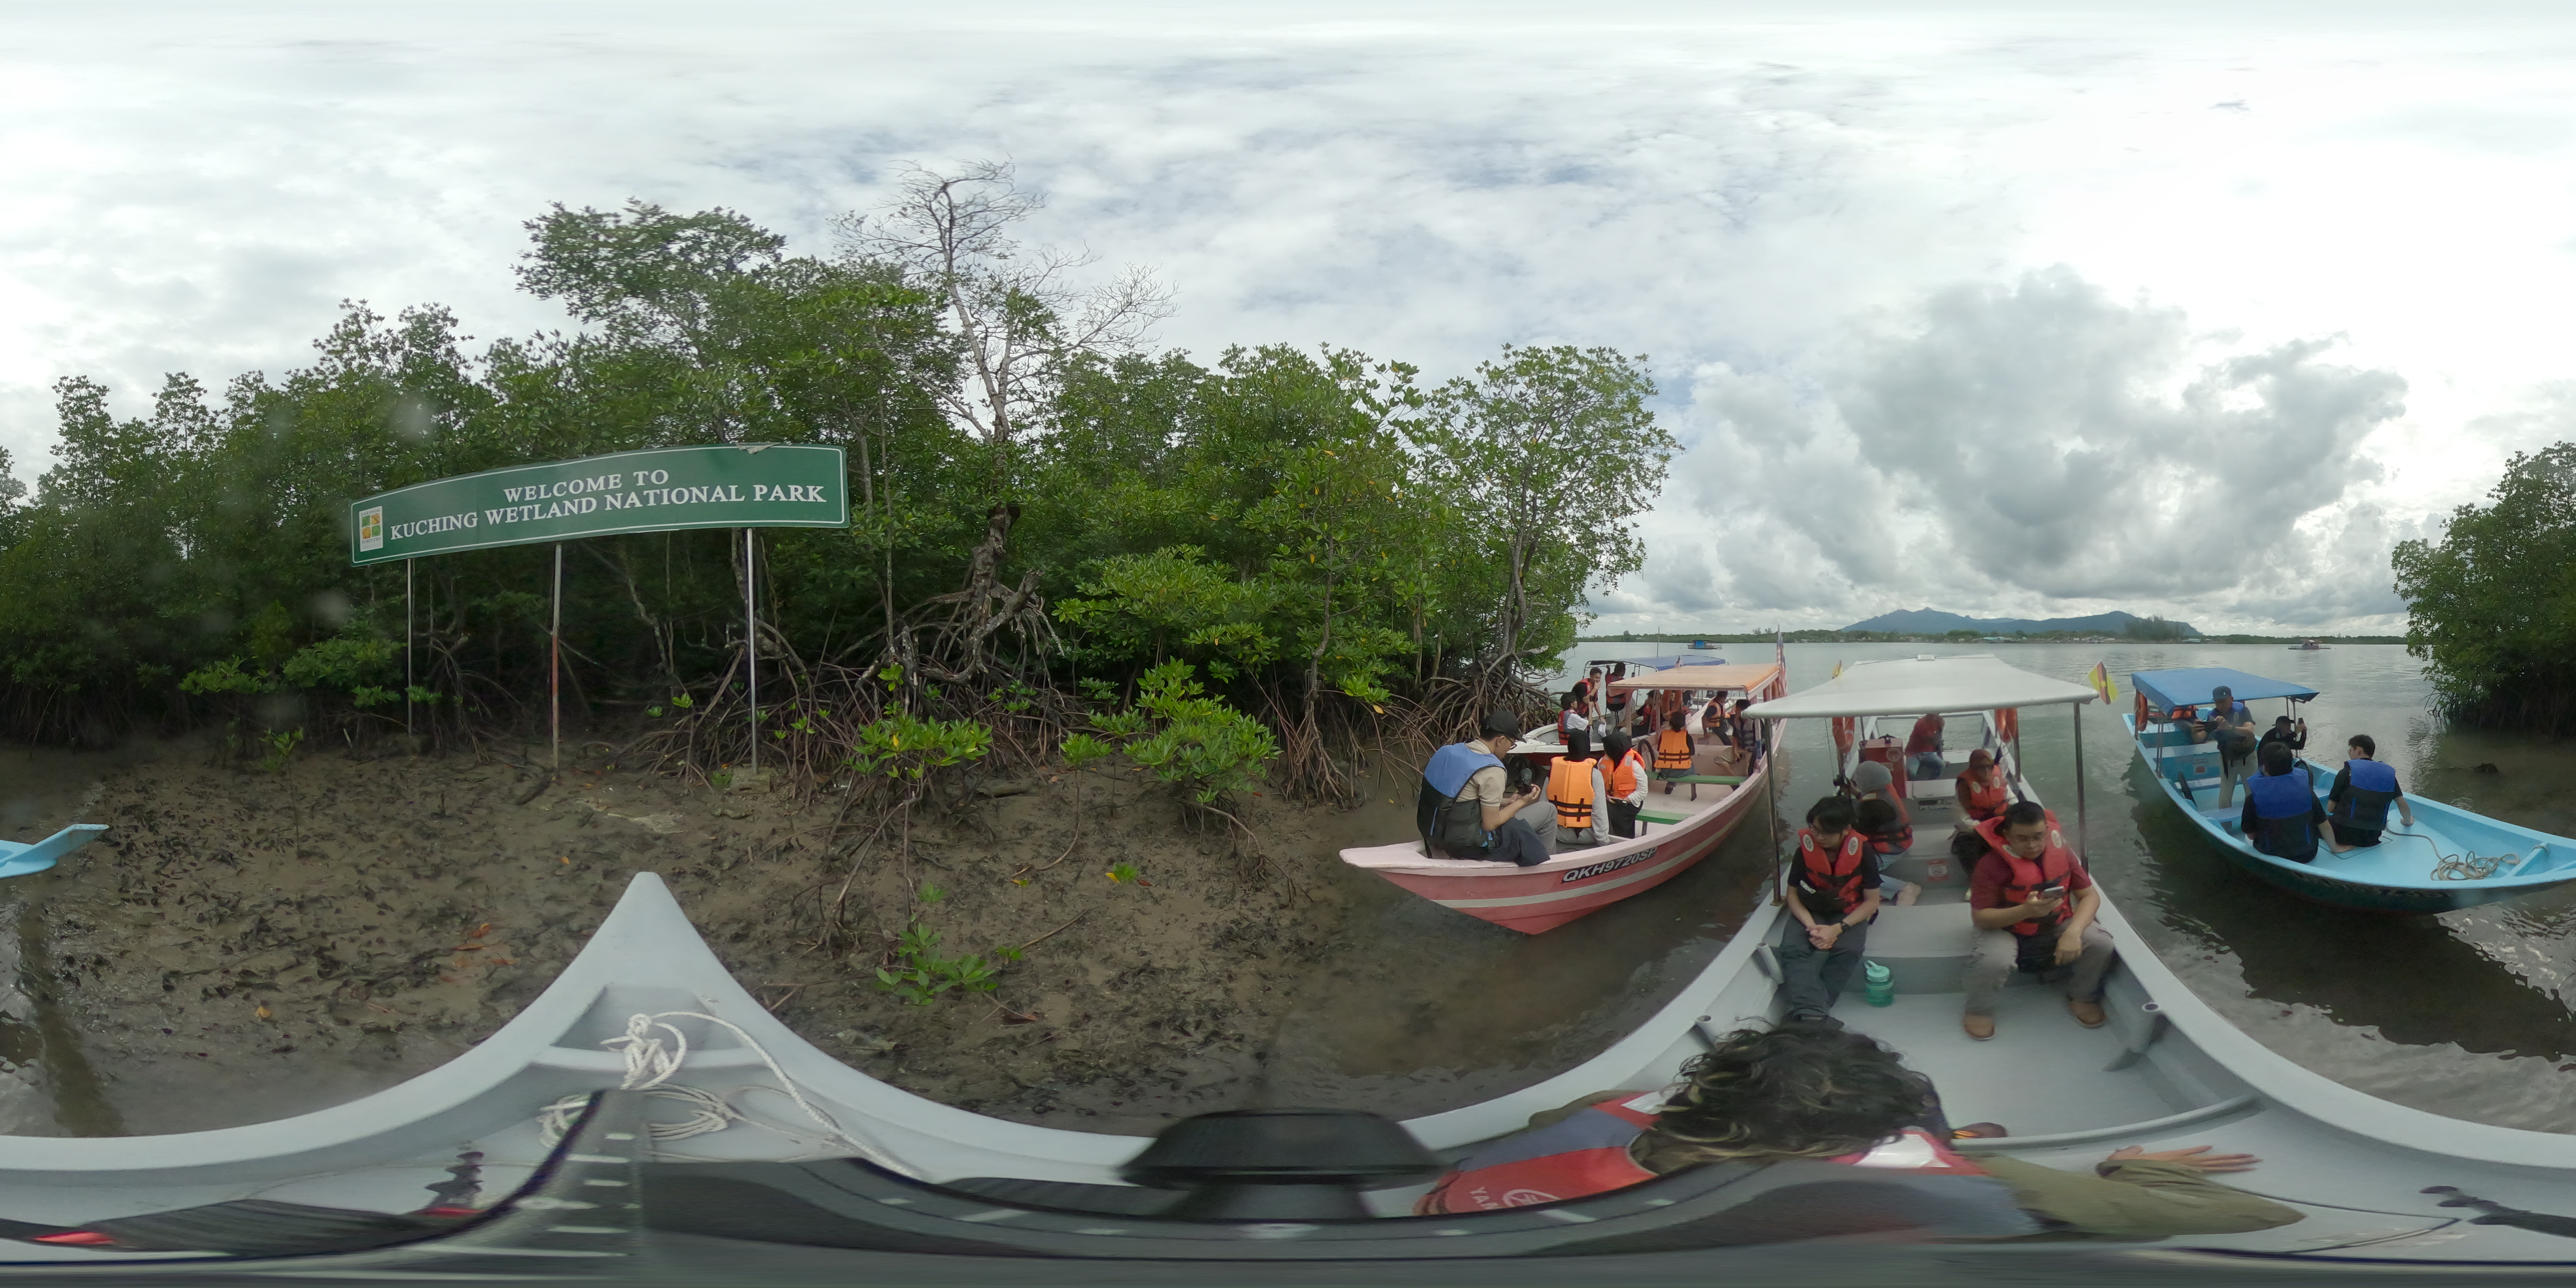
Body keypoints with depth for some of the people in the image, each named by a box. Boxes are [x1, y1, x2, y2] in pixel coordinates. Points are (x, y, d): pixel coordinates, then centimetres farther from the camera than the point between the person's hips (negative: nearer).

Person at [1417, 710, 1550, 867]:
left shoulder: (1448, 751, 3)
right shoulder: (1492, 771, -20)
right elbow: (1489, 824, -15)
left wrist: (1506, 802, 14)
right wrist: (1521, 803, -1)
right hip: (1465, 844, -8)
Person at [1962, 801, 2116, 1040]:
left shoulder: (2061, 852, -11)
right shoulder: (1991, 864, -23)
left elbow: (2090, 895, -9)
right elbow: (1980, 917, -23)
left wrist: (2073, 933, -28)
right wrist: (2025, 910, -39)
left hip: (2056, 925, 4)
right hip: (2005, 928, -4)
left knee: (2101, 943, -22)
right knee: (1993, 960, -36)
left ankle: (2082, 997, 8)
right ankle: (1979, 1011, -3)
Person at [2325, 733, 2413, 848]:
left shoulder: (2346, 773, -6)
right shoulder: (2388, 774, 5)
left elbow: (2330, 809, -3)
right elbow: (2403, 805, 9)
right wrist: (2408, 822, 31)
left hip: (2344, 834, -6)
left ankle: (2337, 844, -4)